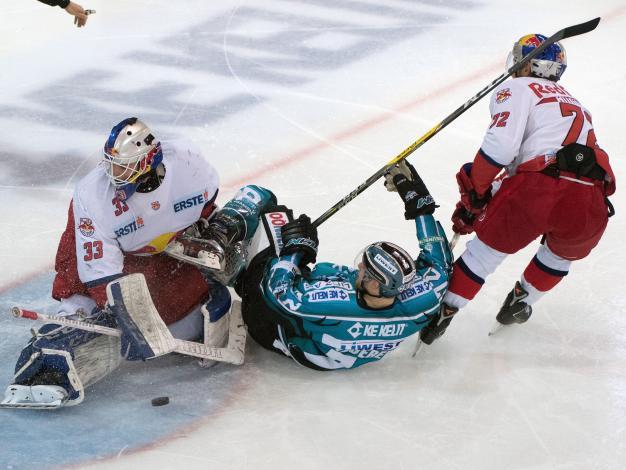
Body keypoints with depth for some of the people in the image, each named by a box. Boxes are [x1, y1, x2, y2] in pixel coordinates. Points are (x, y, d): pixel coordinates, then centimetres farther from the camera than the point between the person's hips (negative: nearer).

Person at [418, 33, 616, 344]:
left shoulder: (518, 89, 15)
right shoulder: (574, 104, 37)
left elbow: (501, 144, -4)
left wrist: (474, 191, 9)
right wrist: (486, 199, 32)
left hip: (540, 189, -5)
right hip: (590, 209, 5)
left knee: (488, 246, 15)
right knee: (564, 251, 36)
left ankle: (443, 313, 17)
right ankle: (518, 303, 40)